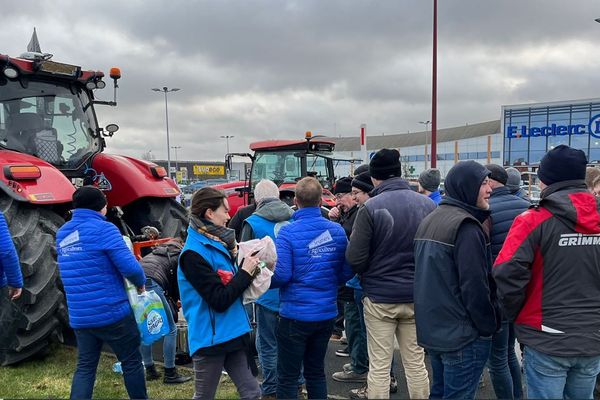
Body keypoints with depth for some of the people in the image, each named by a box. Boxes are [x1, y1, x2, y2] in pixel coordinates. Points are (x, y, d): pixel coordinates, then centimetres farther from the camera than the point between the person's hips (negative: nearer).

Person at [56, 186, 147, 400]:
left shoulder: (62, 233, 10)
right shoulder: (103, 229, -14)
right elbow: (129, 267, -21)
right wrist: (141, 282, -1)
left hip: (79, 316, 7)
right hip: (112, 312, -6)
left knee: (85, 366, 13)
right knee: (131, 361, 10)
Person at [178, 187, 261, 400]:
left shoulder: (217, 243, 9)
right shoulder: (194, 253, -18)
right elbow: (219, 300, -22)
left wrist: (236, 257, -1)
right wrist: (245, 272, -14)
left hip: (233, 333, 8)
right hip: (210, 338, -8)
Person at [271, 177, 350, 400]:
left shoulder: (288, 232, -15)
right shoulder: (337, 230, -1)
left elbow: (281, 275, -19)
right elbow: (346, 272, 1)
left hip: (295, 314, -5)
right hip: (326, 314, 5)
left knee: (288, 377, 7)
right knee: (316, 372, 20)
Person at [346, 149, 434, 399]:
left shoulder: (371, 207, -14)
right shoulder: (428, 204, -2)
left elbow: (355, 259, -14)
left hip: (380, 297, -3)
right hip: (417, 296, 4)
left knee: (379, 366, 7)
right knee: (416, 363, 16)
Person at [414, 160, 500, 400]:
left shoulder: (429, 221, 11)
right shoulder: (466, 227, -18)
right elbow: (475, 286, -21)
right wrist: (490, 326, -9)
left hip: (432, 329, 9)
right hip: (462, 335, -9)